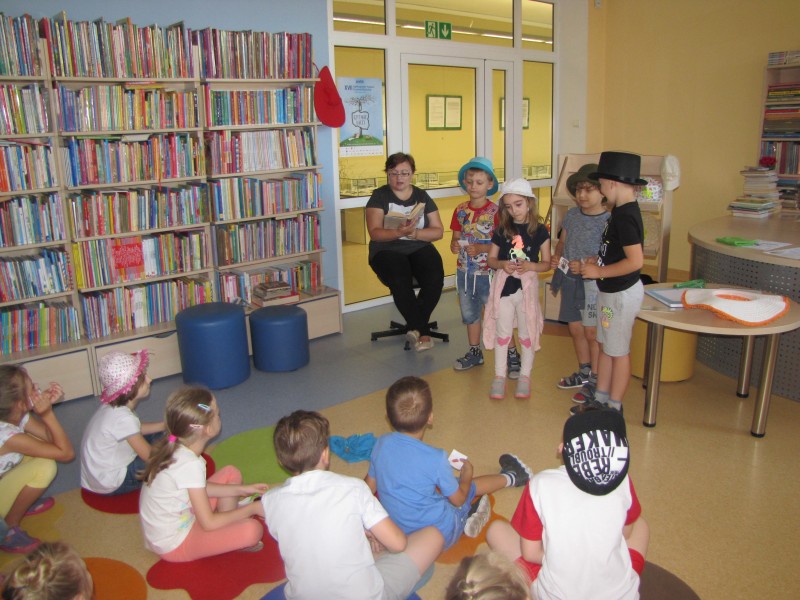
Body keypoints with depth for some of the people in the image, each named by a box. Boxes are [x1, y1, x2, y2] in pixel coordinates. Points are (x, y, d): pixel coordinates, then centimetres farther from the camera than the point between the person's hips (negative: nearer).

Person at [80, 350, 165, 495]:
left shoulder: (114, 405, -8)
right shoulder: (123, 418, -33)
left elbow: (138, 429, 11)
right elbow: (149, 455, -22)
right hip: (110, 483, -9)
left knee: (156, 435, 13)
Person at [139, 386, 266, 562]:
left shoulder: (173, 448, -7)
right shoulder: (190, 465, -32)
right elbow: (209, 523, -24)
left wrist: (241, 490, 4)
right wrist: (251, 508, -13)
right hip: (174, 545, -9)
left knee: (230, 473, 10)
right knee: (252, 529, -24)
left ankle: (227, 529, 8)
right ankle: (228, 539, 8)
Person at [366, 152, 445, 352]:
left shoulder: (422, 196, 11)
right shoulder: (380, 196, 3)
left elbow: (438, 231, 4)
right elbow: (375, 232, -9)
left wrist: (415, 233, -14)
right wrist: (399, 233, -27)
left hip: (420, 248, 3)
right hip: (387, 250, -2)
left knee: (435, 279, -27)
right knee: (401, 282, -33)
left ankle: (415, 327, -10)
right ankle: (422, 331, -17)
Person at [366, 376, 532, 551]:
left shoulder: (381, 444, -14)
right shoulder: (435, 458, -28)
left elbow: (370, 486, 0)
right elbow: (458, 499, -11)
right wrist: (467, 474, 9)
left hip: (398, 532, 4)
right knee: (470, 486, 17)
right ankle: (509, 477, 38)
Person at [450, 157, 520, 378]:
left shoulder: (495, 212, -12)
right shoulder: (460, 211, 3)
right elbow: (456, 237, 8)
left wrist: (481, 248, -28)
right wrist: (454, 246, -14)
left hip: (487, 273, -5)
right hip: (465, 271, 6)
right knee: (469, 314, 17)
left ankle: (512, 355, 16)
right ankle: (474, 353, 34)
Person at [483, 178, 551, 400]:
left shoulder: (539, 230, -3)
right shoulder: (502, 230, 1)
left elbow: (546, 264, -1)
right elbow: (491, 259, 5)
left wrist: (529, 266, -20)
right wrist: (503, 264, -16)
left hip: (527, 286, -1)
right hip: (503, 286, 1)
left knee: (527, 333, 9)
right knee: (502, 332, 8)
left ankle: (525, 376, 25)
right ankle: (499, 376, 19)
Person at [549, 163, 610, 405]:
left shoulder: (608, 221, -14)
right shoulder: (572, 215, 6)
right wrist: (555, 257, -4)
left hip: (592, 283, -7)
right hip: (569, 280, 7)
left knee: (592, 332, 3)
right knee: (575, 329, 17)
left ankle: (595, 381, 18)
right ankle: (584, 372, 36)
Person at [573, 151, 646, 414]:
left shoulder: (625, 217, -24)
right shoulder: (623, 211, 7)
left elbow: (635, 260, -30)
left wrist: (599, 271, -21)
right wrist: (597, 262, 4)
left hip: (621, 294, -10)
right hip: (610, 291, 10)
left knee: (618, 352, 5)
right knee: (605, 345, 18)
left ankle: (614, 408, 19)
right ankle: (601, 398, 32)